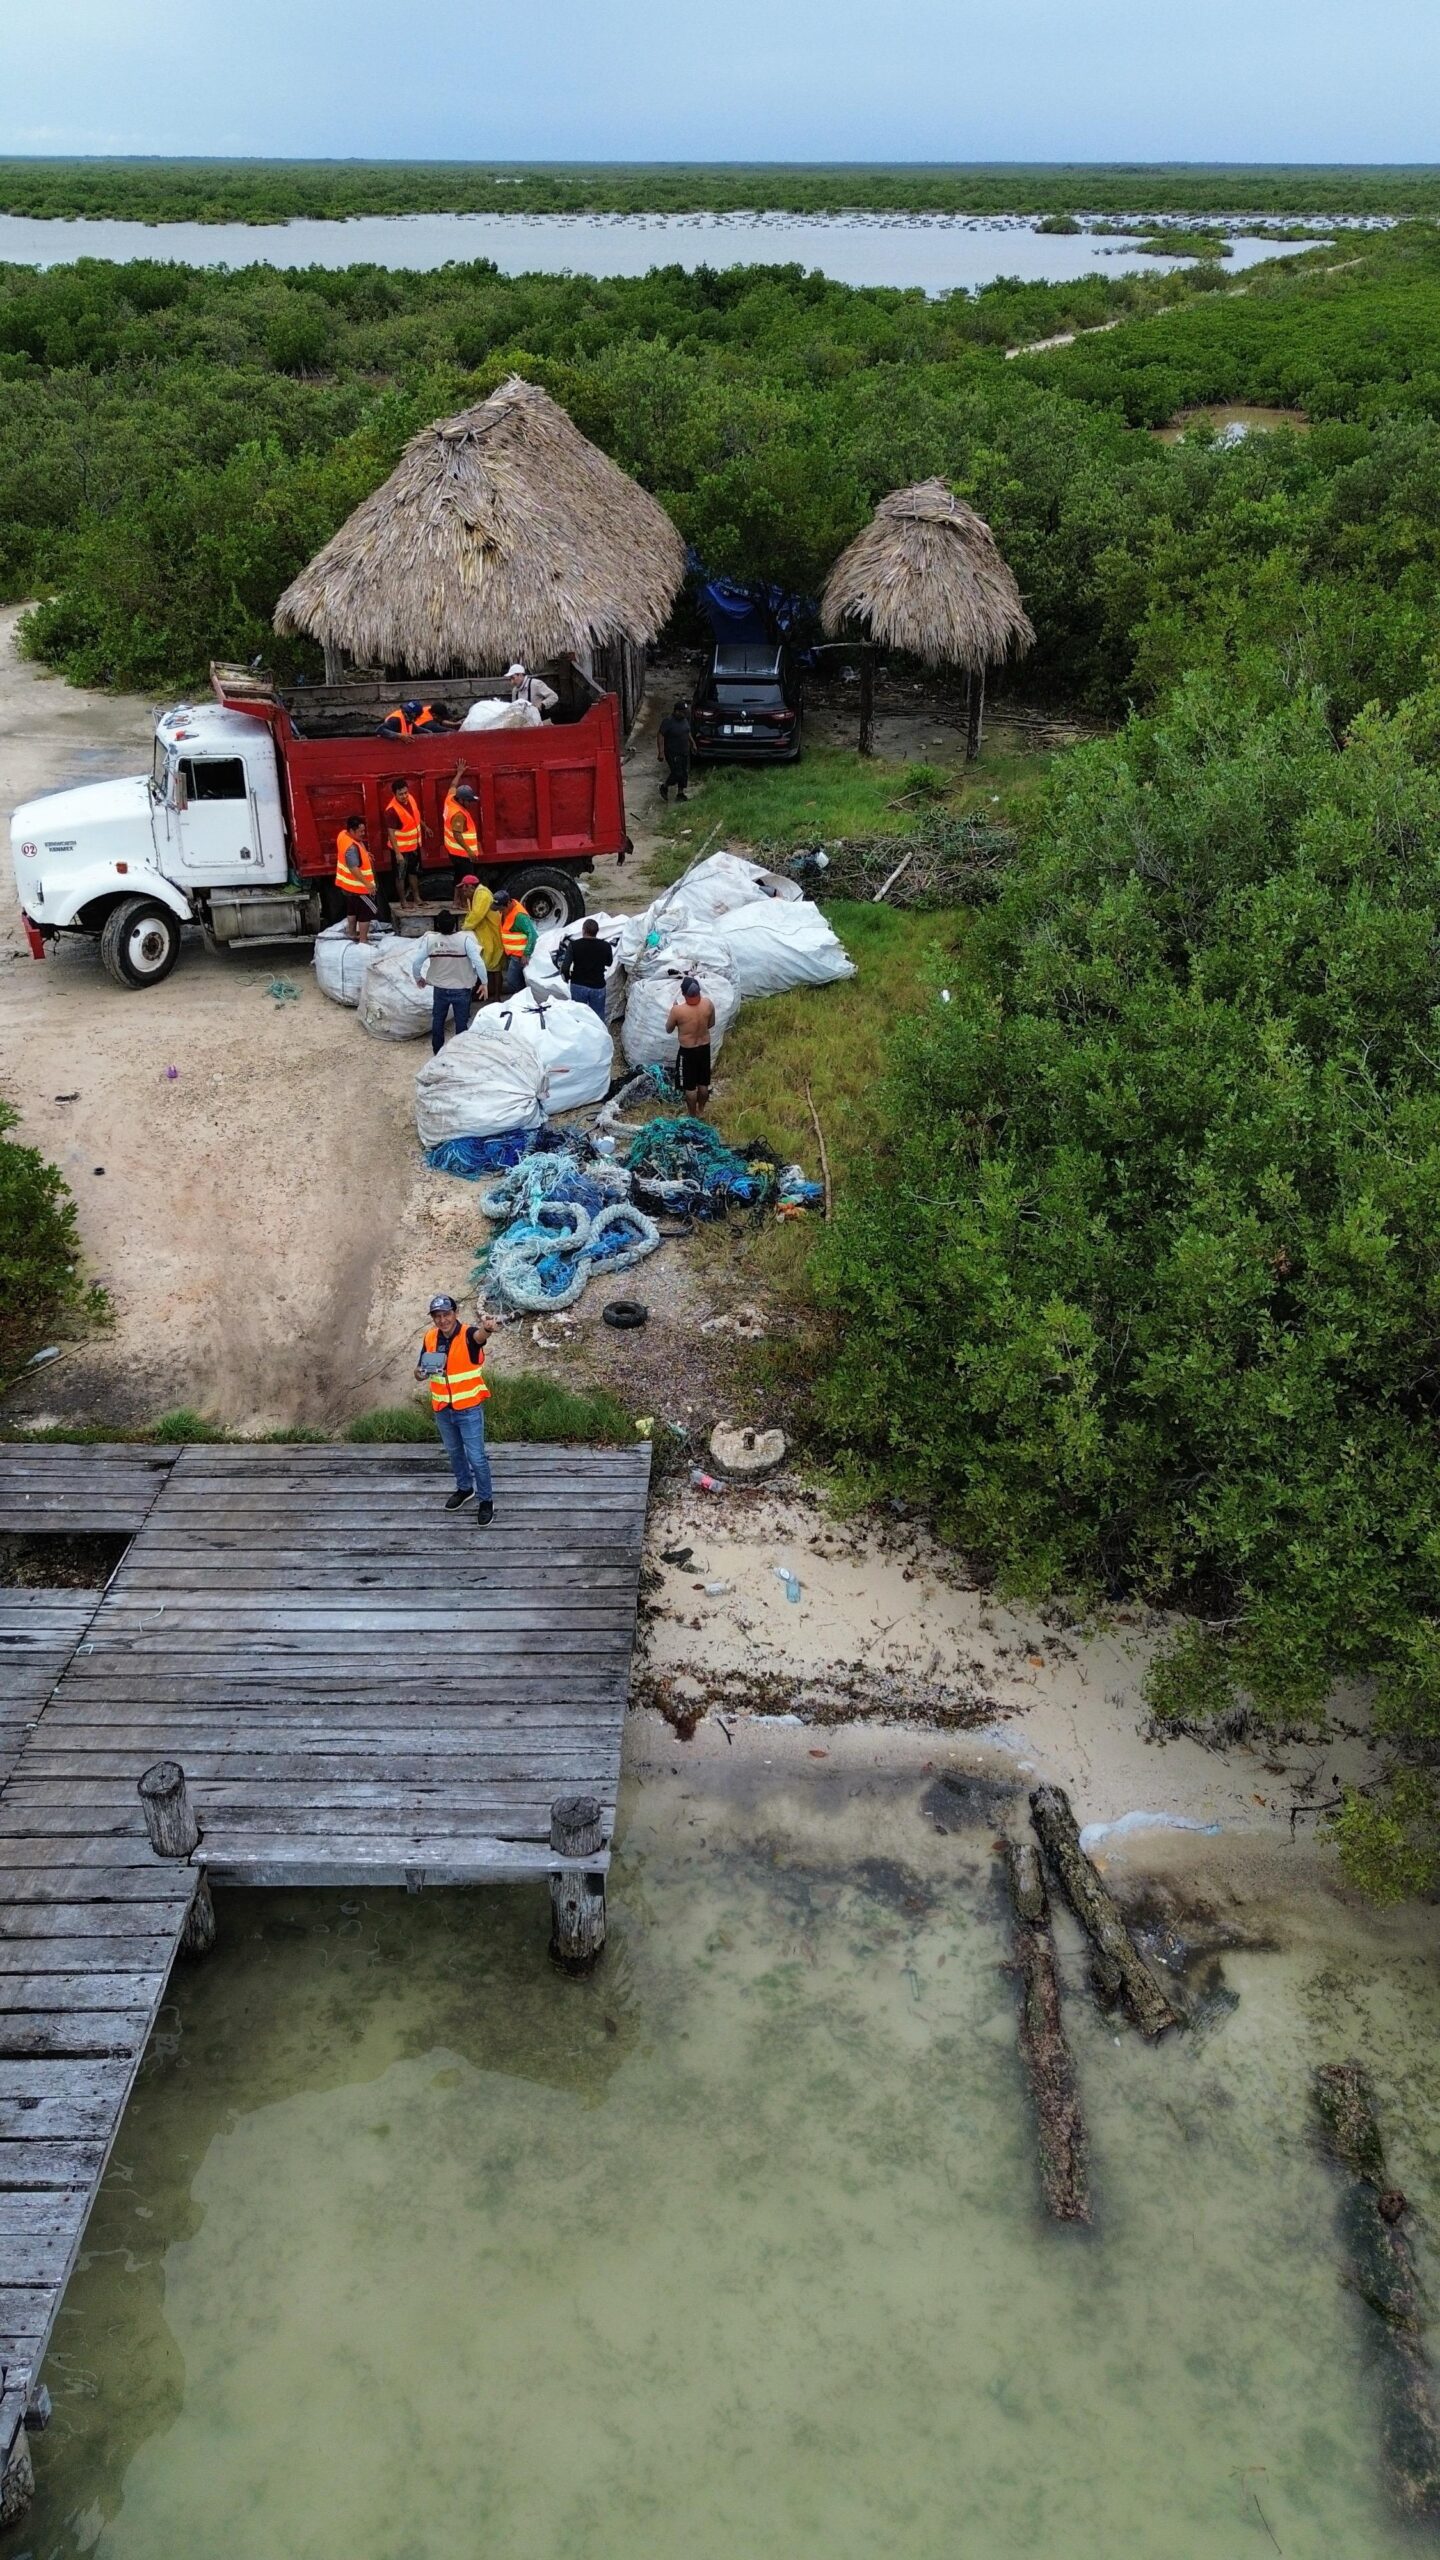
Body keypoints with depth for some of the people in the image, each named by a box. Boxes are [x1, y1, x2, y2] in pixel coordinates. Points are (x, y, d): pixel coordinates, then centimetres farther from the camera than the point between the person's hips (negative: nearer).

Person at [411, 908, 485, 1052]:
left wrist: (418, 978, 10)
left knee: (437, 1020, 21)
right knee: (461, 1022, 13)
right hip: (461, 989, -2)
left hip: (440, 988, 2)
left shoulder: (429, 939, -14)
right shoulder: (465, 939, -22)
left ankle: (437, 1051, 32)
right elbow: (478, 963, -23)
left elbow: (416, 963, -9)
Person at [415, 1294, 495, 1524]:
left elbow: (480, 1335, -45)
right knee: (454, 1452, 23)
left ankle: (486, 1500, 16)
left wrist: (486, 1329, -70)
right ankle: (464, 1488, 44)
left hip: (469, 1408, -5)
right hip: (442, 1410, 6)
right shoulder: (430, 1338, -3)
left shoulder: (468, 1334, -19)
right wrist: (421, 1372, -18)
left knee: (476, 1457, -1)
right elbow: (420, 1371, 7)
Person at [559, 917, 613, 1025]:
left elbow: (565, 968, -18)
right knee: (598, 1017, 13)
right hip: (598, 986, 1)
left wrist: (567, 978, 2)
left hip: (578, 985, -1)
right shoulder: (606, 946, -10)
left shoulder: (574, 945, -15)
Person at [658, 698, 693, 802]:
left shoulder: (684, 719, 3)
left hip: (685, 751, 8)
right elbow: (660, 736, -19)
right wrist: (660, 751, -22)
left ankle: (680, 794, 21)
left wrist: (692, 742, 19)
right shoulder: (668, 721, -20)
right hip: (673, 753, -8)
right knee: (677, 774, -7)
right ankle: (664, 787, 18)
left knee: (684, 773, 9)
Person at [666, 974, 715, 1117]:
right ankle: (701, 1111, 40)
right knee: (703, 1083, 22)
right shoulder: (708, 1003, -16)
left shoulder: (677, 1010, -27)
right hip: (704, 1048, 4)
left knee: (690, 1086, 15)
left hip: (687, 1051, -4)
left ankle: (693, 1116, 29)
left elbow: (668, 1029, -8)